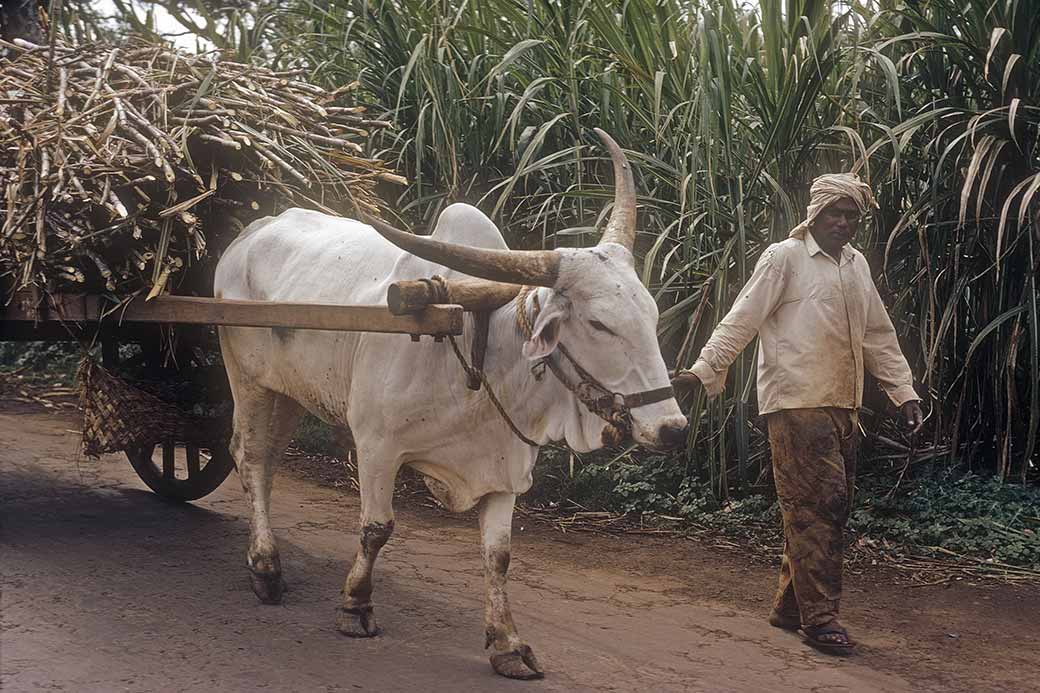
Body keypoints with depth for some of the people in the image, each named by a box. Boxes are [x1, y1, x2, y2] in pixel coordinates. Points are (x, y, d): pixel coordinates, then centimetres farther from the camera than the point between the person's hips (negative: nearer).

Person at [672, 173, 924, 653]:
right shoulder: (784, 258, -3)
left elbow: (879, 335, 22)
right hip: (796, 403, -7)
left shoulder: (856, 263, 17)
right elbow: (741, 320, -7)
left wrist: (904, 392, 17)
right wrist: (704, 370, -16)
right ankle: (819, 617, -5)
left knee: (833, 505, 9)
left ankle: (790, 606, 20)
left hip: (842, 406, 8)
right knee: (814, 505, -10)